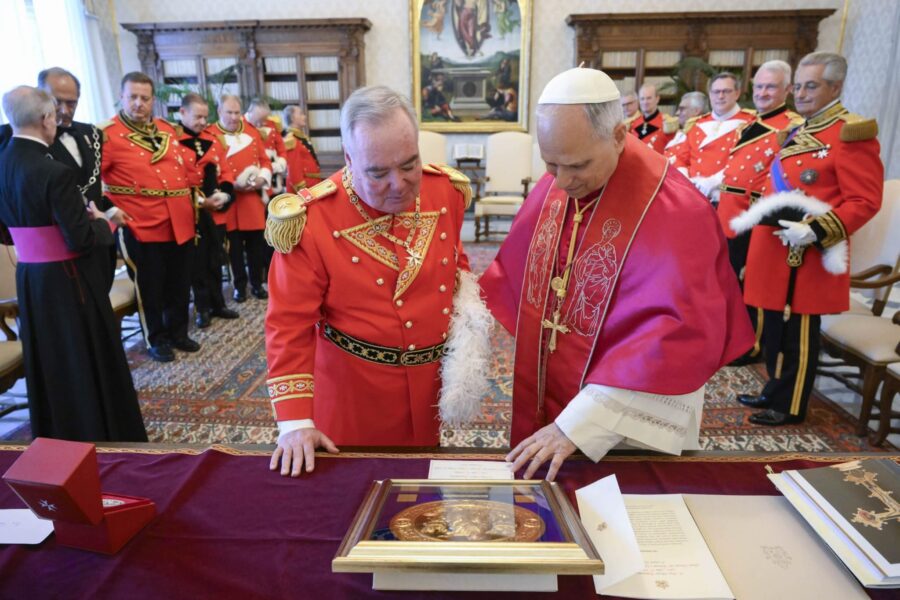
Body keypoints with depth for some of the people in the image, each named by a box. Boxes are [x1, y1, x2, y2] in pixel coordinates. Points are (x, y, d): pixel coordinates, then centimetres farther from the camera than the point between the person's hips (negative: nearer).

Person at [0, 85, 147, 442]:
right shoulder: (55, 172, -22)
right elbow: (81, 240, -22)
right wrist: (104, 223, -2)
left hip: (29, 278, 8)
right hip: (67, 282, -8)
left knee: (48, 364, 20)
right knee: (89, 363, 7)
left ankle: (55, 437, 36)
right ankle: (103, 436, 21)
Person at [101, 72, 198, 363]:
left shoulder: (166, 129, 13)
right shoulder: (108, 134, -7)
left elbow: (183, 166, 23)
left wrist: (193, 197, 17)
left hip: (179, 221, 6)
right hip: (140, 224, -5)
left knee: (180, 283, 14)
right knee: (150, 286, 6)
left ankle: (178, 332, 31)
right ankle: (156, 340, 21)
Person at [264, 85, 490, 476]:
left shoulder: (445, 190, -6)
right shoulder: (312, 220, -20)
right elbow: (290, 324, -16)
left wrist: (470, 313, -6)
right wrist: (295, 422, -18)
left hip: (434, 380, 4)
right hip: (355, 393, -4)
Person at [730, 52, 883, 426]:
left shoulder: (852, 134, -10)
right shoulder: (798, 132, 16)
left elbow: (865, 201, -15)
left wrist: (816, 231, -24)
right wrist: (760, 217, 11)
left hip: (807, 256, -8)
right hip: (775, 251, 8)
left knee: (799, 333, 3)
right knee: (774, 328, 16)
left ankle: (791, 406, 16)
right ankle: (776, 392, 31)